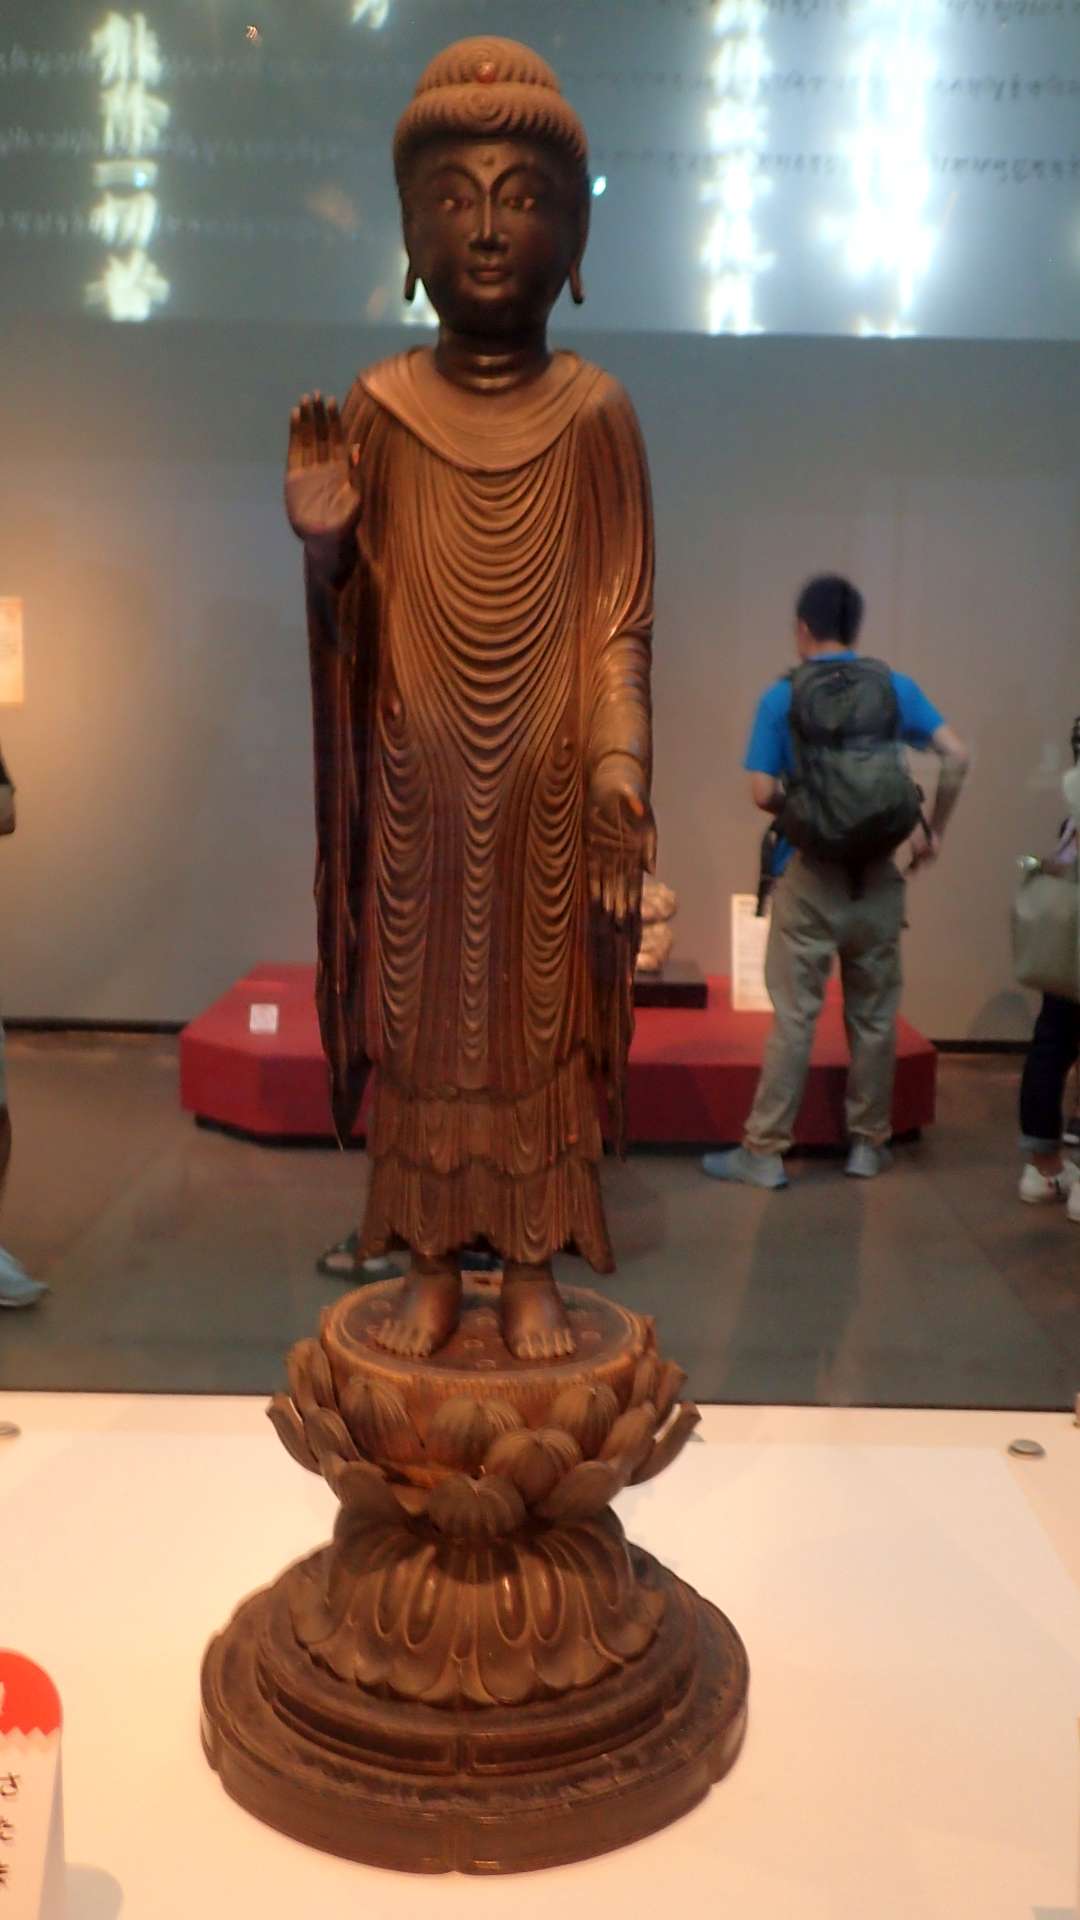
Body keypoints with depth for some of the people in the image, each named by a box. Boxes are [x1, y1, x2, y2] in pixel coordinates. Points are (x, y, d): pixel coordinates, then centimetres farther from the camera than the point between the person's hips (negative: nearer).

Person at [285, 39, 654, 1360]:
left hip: (549, 795, -1)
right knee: (419, 1018, 7)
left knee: (542, 1023, 6)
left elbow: (620, 627, -2)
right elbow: (357, 630, 3)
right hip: (419, 790, 1)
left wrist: (619, 778, -11)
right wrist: (322, 547, -17)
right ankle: (430, 1265, 22)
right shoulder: (378, 410, 2)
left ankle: (532, 1271, 20)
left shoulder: (594, 415, 0)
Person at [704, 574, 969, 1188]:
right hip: (878, 877, 2)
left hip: (810, 876, -2)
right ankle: (869, 1143, 20)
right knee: (874, 1016, 11)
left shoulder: (782, 697, -3)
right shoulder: (895, 687, 3)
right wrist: (933, 831, 7)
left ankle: (765, 1151, 5)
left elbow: (763, 793, -8)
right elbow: (957, 756, -3)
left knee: (794, 1017, 2)